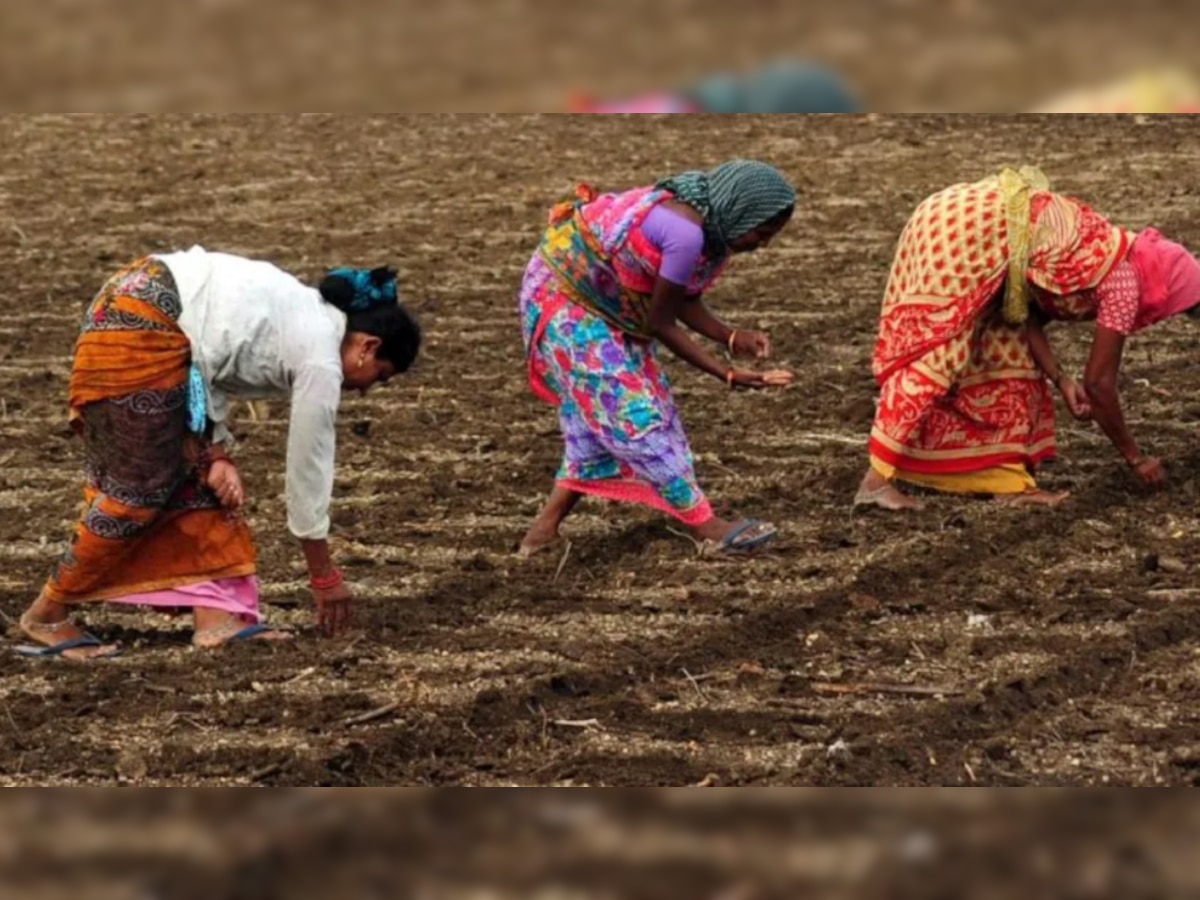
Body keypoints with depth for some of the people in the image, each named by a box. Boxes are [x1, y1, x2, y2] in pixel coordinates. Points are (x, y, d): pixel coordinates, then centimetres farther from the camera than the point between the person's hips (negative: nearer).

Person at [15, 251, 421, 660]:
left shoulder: (305, 318, 18)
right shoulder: (320, 359, -6)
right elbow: (309, 468, 1)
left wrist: (217, 456, 3)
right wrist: (325, 577, 11)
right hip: (138, 332, -10)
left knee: (196, 478, 10)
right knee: (143, 487, -1)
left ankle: (215, 615, 7)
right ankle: (47, 615, 10)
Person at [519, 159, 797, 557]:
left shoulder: (713, 226, -3)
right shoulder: (687, 233, -33)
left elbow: (684, 301, 4)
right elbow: (660, 322, -23)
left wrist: (733, 338, -11)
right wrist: (725, 373, -19)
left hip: (602, 307, 10)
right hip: (564, 300, -10)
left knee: (597, 421, 11)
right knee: (634, 415, -8)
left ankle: (544, 532, 15)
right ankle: (708, 527, -7)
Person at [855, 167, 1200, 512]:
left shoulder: (1106, 258, 19)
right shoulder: (1124, 280, -4)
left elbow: (1028, 312, 16)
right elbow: (1099, 382, -2)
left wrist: (1061, 380, 6)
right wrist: (1136, 457, 7)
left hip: (972, 221, 10)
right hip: (971, 231, -10)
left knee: (1005, 351, 12)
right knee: (938, 349, -10)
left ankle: (1008, 480, 12)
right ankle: (877, 478, -13)